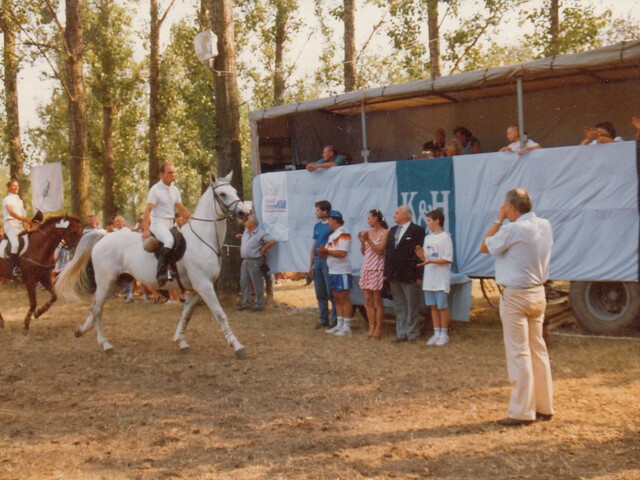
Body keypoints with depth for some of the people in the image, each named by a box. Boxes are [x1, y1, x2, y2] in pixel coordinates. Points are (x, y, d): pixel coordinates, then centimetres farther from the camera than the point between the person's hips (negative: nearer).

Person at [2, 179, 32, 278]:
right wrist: (24, 219, -27)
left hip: (20, 225, 8)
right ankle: (15, 268, -30)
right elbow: (11, 212, -15)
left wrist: (28, 222, 0)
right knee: (15, 243, -28)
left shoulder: (19, 200, 21)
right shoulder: (7, 199, 0)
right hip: (10, 224, -8)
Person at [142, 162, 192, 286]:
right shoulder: (156, 189, -9)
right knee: (169, 241, -33)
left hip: (170, 224, 8)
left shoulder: (175, 190, 11)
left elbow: (182, 209, 17)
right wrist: (146, 230, -21)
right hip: (158, 222, -8)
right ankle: (161, 273, -35)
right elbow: (147, 211, -13)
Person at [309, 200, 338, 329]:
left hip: (328, 260, -7)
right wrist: (311, 264, 15)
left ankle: (335, 320, 1)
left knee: (331, 293, -5)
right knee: (320, 293, 10)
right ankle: (323, 319, 18)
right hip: (317, 260, 7)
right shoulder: (317, 226, 15)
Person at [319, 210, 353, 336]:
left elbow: (342, 253, -21)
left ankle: (347, 327, -4)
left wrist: (326, 250, -14)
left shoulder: (343, 233, -11)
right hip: (332, 271, 9)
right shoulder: (332, 235, 17)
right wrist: (323, 252, -5)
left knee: (344, 298, -6)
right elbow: (329, 254, 17)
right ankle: (339, 325, 15)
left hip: (342, 272, -9)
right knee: (337, 299, 10)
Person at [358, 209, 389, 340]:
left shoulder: (385, 232, -6)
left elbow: (380, 250, -12)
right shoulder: (368, 232, 11)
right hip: (366, 268, 6)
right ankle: (371, 328, 9)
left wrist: (368, 240, -17)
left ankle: (378, 329, 3)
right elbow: (364, 252, 14)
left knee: (377, 301, -2)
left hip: (377, 269, -6)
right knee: (368, 301, 5)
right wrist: (362, 241, -2)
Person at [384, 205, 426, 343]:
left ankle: (412, 334, 10)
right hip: (394, 275, 6)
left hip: (409, 275, -6)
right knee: (399, 307, 11)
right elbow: (388, 252, 15)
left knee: (412, 307, 3)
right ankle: (401, 333, 18)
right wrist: (386, 272, 8)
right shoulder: (392, 230, 14)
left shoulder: (417, 230, -6)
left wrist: (418, 275, -15)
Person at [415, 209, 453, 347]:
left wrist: (431, 260, -24)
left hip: (441, 279, -7)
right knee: (433, 307, 10)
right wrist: (421, 255, -7)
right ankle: (436, 333, 17)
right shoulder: (427, 238, 12)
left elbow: (448, 259, -14)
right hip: (429, 278, 7)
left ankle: (444, 334, 9)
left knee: (442, 306, 1)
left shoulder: (445, 237, -9)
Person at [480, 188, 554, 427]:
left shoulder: (514, 229, -19)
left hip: (516, 296, -8)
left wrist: (499, 220, -2)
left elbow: (485, 247, -6)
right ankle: (544, 407, 19)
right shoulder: (545, 226, 5)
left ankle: (522, 412, 1)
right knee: (538, 349, 13)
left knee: (519, 353, -3)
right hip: (538, 293, 8)